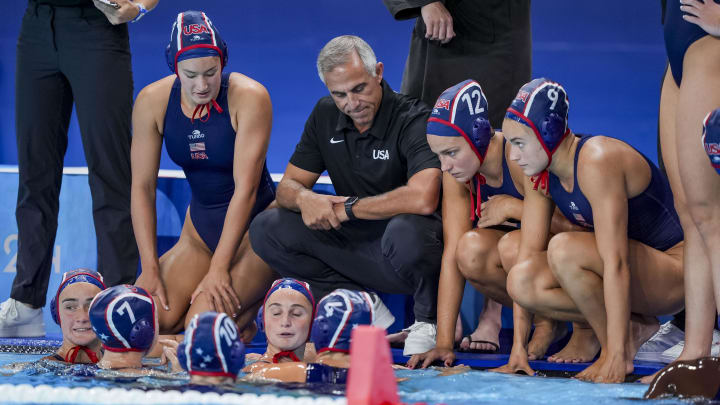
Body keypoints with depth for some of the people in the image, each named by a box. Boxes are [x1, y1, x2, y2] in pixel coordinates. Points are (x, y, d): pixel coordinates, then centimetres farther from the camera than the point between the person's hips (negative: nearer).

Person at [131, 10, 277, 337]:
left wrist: (219, 269, -26)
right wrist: (150, 270, -13)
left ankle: (254, 303, 8)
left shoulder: (249, 97, -18)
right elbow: (142, 188, -5)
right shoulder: (153, 101, -8)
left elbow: (246, 189, -21)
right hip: (200, 228, 5)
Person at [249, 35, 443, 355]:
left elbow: (422, 198, -35)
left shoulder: (414, 121, -18)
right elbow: (287, 187, 7)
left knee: (405, 231, -41)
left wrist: (348, 208, -22)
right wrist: (304, 198, -19)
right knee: (266, 230, -9)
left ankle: (432, 319, -10)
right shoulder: (326, 116, 4)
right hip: (356, 248, 6)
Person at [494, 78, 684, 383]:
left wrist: (616, 355, -35)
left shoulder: (597, 161, -26)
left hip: (675, 269, -8)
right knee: (522, 280, -15)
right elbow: (528, 253, -2)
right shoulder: (540, 175, -1)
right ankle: (634, 327, -2)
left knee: (564, 250, -31)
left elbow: (615, 261, -31)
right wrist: (518, 347, -8)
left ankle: (619, 346, -13)